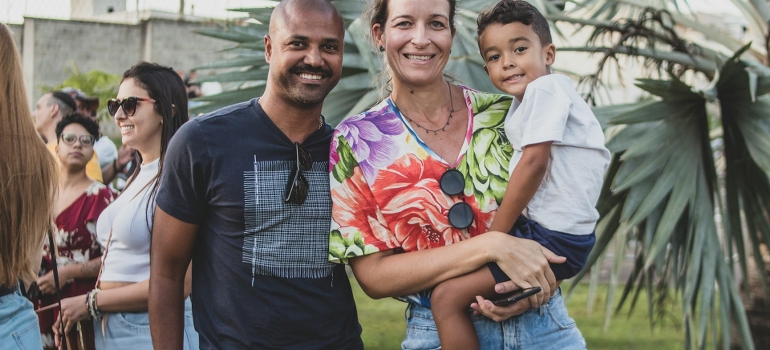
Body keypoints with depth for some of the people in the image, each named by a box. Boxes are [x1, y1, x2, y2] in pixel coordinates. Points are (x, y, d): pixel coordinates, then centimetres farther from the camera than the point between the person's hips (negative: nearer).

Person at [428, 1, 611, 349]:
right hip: (544, 227, 11)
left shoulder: (545, 87, -13)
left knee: (447, 296, -16)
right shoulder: (524, 102, 16)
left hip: (555, 239, -11)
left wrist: (495, 234, -15)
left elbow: (534, 162, -21)